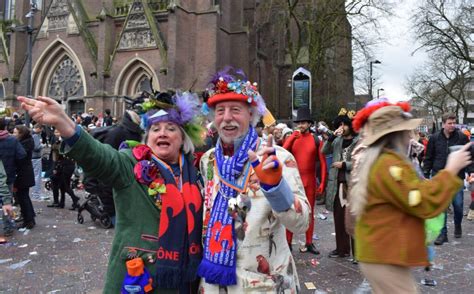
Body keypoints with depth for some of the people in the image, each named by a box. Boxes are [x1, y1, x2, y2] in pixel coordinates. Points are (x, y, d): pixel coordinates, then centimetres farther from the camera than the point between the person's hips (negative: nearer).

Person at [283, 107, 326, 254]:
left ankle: (309, 243, 21)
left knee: (310, 212, 10)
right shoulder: (292, 139, 3)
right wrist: (293, 136, -15)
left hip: (310, 181, 0)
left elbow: (323, 163, 0)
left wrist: (322, 183, -5)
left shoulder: (316, 140, 0)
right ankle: (288, 242, 12)